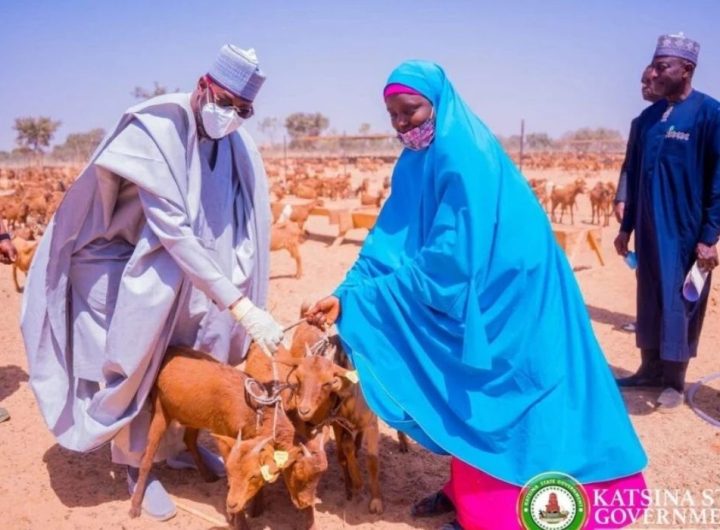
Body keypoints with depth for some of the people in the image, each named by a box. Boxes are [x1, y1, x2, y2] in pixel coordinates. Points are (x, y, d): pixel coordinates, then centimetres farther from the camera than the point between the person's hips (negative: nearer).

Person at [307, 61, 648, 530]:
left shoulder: (466, 158, -26)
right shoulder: (416, 163, 1)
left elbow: (448, 258, -29)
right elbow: (389, 240, -2)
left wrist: (359, 301, -24)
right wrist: (345, 296, -15)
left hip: (508, 296, -8)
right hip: (465, 297, 8)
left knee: (495, 396, 3)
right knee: (465, 394, 17)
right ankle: (465, 490, 35)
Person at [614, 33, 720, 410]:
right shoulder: (648, 118, 9)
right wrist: (626, 227, 13)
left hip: (686, 232, -6)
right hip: (649, 232, 6)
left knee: (679, 303, 2)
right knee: (650, 301, 13)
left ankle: (674, 381, 16)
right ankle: (650, 369, 27)